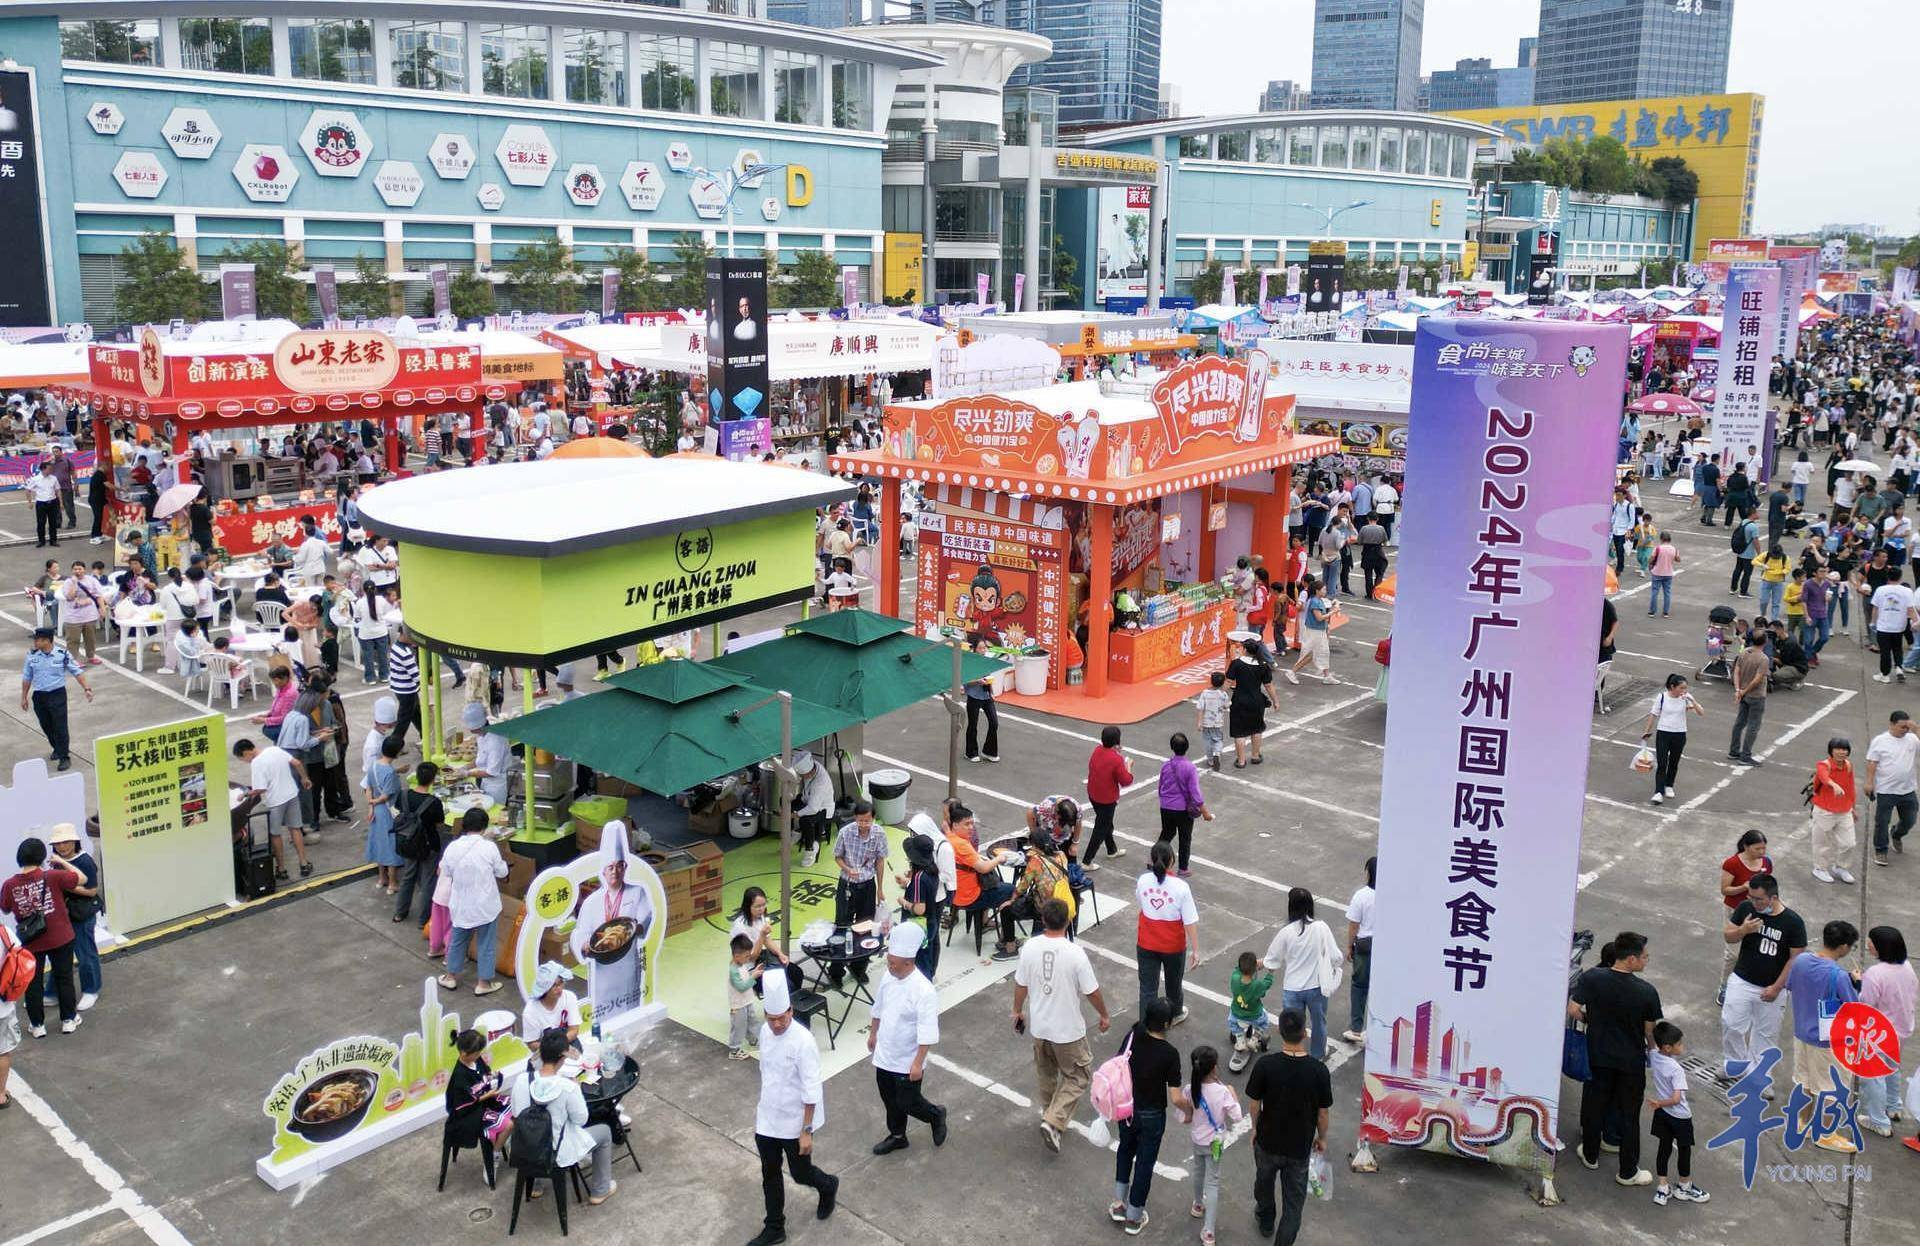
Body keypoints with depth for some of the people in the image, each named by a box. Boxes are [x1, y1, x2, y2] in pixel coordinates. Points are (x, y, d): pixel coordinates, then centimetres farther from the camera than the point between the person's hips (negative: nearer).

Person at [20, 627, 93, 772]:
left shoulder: (63, 655, -11)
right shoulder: (32, 655, -2)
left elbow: (77, 672, -4)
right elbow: (27, 677, 9)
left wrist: (86, 688, -13)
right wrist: (24, 697, 12)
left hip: (57, 695, -4)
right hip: (38, 696, 4)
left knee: (60, 727, -5)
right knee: (46, 726, 15)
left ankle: (64, 757, 2)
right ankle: (57, 749, 36)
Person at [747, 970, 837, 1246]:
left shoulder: (803, 1042, -26)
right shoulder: (765, 1031, -6)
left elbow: (812, 1091, -22)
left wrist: (807, 1131, -19)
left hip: (793, 1123, -6)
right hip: (767, 1120, 6)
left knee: (800, 1174, 12)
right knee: (770, 1175, 15)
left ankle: (828, 1187, 44)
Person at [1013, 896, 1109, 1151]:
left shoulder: (1030, 947, -13)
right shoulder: (1075, 953, -24)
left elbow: (1020, 985, -1)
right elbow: (1091, 991, -14)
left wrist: (1018, 1011, 17)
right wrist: (1104, 1015, 4)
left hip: (1038, 1025, 4)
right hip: (1068, 1029, -4)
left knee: (1045, 1073, 26)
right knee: (1078, 1077, 13)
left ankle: (1049, 1115, 42)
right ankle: (1054, 1122, 0)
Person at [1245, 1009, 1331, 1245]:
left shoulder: (1265, 1064, -22)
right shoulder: (1319, 1071, -21)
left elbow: (1254, 1104, -11)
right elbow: (1322, 1112, -9)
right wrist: (1322, 1138, 10)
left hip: (1268, 1141, 2)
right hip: (1300, 1146, -1)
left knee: (1264, 1181, 30)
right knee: (1294, 1200, 15)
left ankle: (1265, 1220, 53)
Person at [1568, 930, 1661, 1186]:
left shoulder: (1591, 980, -15)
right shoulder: (1647, 991, -18)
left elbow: (1573, 1010, -14)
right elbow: (1650, 1030, -9)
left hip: (1598, 1057, 2)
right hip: (1631, 1062, -2)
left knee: (1594, 1105, 20)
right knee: (1629, 1115, 12)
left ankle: (1590, 1155, 35)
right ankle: (1628, 1172, 23)